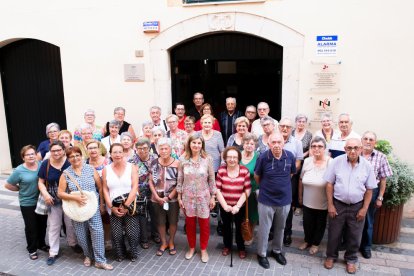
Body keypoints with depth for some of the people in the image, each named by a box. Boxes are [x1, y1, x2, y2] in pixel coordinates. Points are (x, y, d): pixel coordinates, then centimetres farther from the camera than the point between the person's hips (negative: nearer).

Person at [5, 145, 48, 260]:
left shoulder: (41, 165, -5)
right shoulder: (19, 170, -14)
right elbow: (8, 185, -4)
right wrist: (22, 189, -1)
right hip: (27, 203, -3)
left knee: (42, 224, 16)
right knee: (31, 227, 9)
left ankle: (41, 244, 37)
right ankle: (32, 249, 27)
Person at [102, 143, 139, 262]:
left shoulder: (132, 167, -1)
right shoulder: (106, 169, 5)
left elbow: (135, 188, -7)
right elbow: (105, 190, 4)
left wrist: (125, 206, -12)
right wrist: (111, 207, -5)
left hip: (130, 206, -1)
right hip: (114, 208, 2)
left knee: (132, 233, -3)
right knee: (116, 234, 0)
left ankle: (134, 253, 24)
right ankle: (120, 254, 27)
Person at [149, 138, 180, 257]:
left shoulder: (177, 163, -11)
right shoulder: (154, 163, -2)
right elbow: (151, 182, 1)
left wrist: (169, 197, -14)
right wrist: (157, 197, -8)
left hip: (173, 199, -2)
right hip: (157, 199, 2)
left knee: (173, 221, 10)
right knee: (160, 222, 14)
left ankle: (171, 242, 33)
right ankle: (164, 243, 35)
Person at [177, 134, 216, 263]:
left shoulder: (207, 159, -8)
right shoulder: (183, 159, -5)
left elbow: (212, 180, -2)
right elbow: (180, 180, 1)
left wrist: (213, 197, -2)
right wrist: (179, 197, 2)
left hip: (203, 197, -1)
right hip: (188, 197, 1)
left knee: (204, 224, 8)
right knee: (190, 223, 14)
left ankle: (204, 249, 29)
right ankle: (191, 248, 35)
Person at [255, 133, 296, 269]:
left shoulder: (290, 156, -11)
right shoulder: (263, 157, -19)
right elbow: (257, 176, -2)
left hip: (285, 199, 3)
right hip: (266, 199, -3)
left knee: (280, 228, 21)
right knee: (264, 229, 11)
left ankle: (277, 251, 42)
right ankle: (262, 254, 31)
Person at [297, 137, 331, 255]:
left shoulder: (330, 162, -19)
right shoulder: (307, 161, -5)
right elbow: (301, 180, 5)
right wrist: (300, 196, 11)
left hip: (323, 203, -3)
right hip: (307, 201, 3)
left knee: (320, 224, 18)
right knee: (307, 222, 19)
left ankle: (315, 244, 41)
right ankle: (307, 240, 44)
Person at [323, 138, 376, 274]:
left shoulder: (367, 165, -7)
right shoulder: (336, 162, -11)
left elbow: (369, 189, 1)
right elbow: (329, 184, -5)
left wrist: (364, 209, -2)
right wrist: (330, 205, -6)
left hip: (357, 207, 1)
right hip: (338, 204, -1)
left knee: (354, 236, 14)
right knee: (334, 233, 13)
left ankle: (351, 259, 36)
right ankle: (331, 256, 34)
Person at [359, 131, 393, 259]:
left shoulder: (381, 157, -4)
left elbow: (383, 179, 1)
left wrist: (380, 197, 1)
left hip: (371, 192, 0)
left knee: (368, 221, 15)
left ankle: (366, 246, 33)